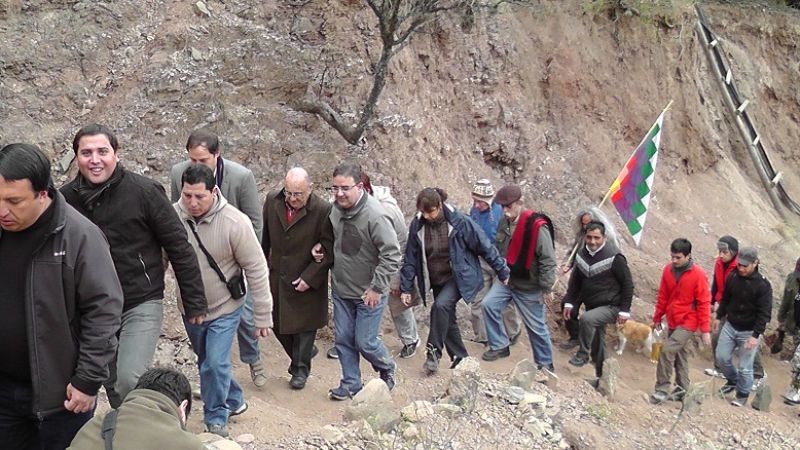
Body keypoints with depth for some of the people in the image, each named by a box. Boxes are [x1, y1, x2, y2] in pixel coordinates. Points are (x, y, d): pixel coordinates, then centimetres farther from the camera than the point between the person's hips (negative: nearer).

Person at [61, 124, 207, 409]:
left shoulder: (144, 191, -12)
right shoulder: (66, 199, -3)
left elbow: (179, 248, -7)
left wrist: (194, 302, -4)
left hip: (142, 304, -4)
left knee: (130, 381, -19)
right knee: (112, 386, 15)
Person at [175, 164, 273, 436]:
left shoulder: (234, 222, -25)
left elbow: (256, 269, -17)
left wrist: (263, 316, -13)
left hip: (224, 308, -4)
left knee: (215, 365, -9)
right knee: (208, 363, 20)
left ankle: (216, 419, 14)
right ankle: (233, 401, 44)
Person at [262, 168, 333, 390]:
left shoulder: (323, 211, -20)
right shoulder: (272, 201, -6)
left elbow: (328, 251, -15)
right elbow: (264, 237, 7)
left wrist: (309, 278, -18)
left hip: (307, 281, -5)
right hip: (277, 277, 5)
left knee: (304, 325, 9)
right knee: (278, 322, 15)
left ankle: (301, 368, 29)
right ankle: (303, 354, 39)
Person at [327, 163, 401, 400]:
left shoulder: (374, 215, -26)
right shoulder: (335, 209, -4)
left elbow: (392, 254, -24)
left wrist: (376, 287, -21)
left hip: (368, 294, -6)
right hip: (341, 290, 6)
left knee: (365, 343, 3)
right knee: (343, 339, 13)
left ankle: (387, 370, 32)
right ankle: (351, 383, 31)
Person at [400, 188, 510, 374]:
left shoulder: (459, 222, -18)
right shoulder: (417, 225, -7)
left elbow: (485, 247, -9)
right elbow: (410, 259, 0)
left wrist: (502, 271, -4)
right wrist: (406, 288, -1)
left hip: (459, 277, -5)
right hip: (436, 281, 5)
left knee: (441, 305, -28)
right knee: (447, 318, 10)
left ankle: (434, 351, -17)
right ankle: (459, 357, 28)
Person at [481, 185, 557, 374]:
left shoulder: (536, 226, -23)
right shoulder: (504, 223, 0)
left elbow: (548, 259, -19)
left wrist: (546, 287, -16)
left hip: (529, 286, -6)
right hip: (506, 280, 6)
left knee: (536, 326, 3)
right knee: (489, 304, -11)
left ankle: (545, 364, 22)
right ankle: (499, 346, 5)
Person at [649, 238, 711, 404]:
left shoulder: (698, 274, -14)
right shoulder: (668, 270, 0)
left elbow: (704, 303, -12)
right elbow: (663, 296, 11)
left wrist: (706, 330, -12)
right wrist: (657, 318, 14)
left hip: (688, 323, -6)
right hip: (672, 322, 6)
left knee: (667, 350, -16)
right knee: (680, 355, 15)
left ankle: (662, 389, -7)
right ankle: (682, 390, 27)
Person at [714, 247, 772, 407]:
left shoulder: (763, 285, -20)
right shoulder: (733, 277, -5)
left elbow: (764, 313, -19)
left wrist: (756, 335, -24)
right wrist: (719, 317, 15)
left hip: (749, 331, -5)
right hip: (730, 326, 5)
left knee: (745, 367, 1)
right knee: (721, 356, 11)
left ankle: (743, 394, 23)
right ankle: (733, 381, 37)